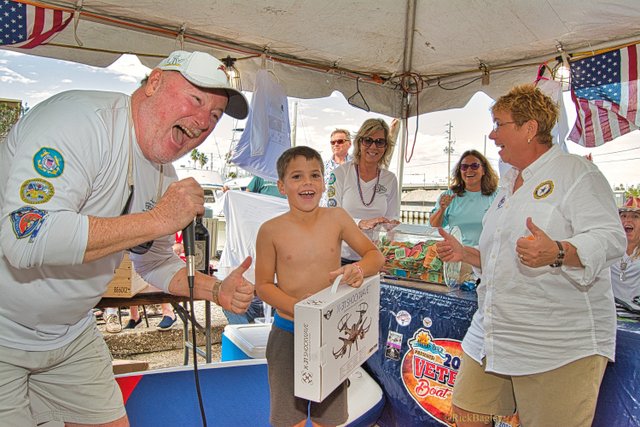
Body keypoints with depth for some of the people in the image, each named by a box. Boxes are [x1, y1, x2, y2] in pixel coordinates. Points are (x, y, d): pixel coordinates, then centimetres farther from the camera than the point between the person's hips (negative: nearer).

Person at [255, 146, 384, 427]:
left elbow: (375, 255, 0)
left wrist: (360, 269, -23)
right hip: (289, 334, -2)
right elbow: (263, 285, -6)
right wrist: (296, 306, -22)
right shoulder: (271, 230, -11)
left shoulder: (337, 218, -6)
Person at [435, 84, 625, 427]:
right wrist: (465, 254, 13)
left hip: (558, 344, -7)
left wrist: (557, 252, -35)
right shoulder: (509, 185, 19)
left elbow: (610, 238, -18)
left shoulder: (576, 172, -6)